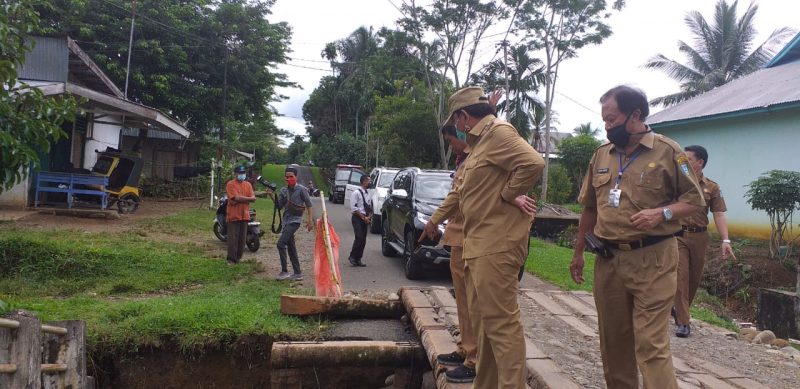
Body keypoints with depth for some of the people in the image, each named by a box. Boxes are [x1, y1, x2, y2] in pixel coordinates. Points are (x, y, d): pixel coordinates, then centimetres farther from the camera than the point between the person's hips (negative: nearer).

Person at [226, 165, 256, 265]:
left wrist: (240, 199, -13)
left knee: (242, 238, 8)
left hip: (244, 215, 5)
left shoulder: (248, 184, 12)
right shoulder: (230, 184, -4)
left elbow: (253, 198, 0)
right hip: (233, 215, -5)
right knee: (233, 238, -5)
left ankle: (239, 257, 19)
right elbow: (236, 198, -16)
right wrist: (247, 198, -8)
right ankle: (231, 259, 0)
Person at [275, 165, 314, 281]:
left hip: (294, 220, -7)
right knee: (291, 248, 9)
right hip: (286, 221, 7)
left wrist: (310, 219, -9)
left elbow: (309, 205, -4)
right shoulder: (283, 190, 11)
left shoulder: (301, 189, -6)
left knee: (281, 243, -17)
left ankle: (284, 271, -10)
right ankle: (298, 273, 17)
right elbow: (279, 206, 9)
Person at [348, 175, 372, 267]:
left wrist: (369, 217, 0)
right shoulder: (356, 193, -8)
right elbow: (353, 208, -13)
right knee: (359, 238, -16)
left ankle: (358, 259, 13)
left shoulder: (368, 195, 14)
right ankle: (352, 257, -3)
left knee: (363, 240, 5)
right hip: (357, 218, -7)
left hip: (365, 219, 7)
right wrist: (363, 217, -14)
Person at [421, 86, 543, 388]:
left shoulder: (499, 132, -10)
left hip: (497, 245, -11)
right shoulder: (480, 141, 23)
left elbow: (533, 163, -26)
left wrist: (508, 194, -15)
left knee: (501, 321, -8)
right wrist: (435, 221, 31)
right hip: (478, 244, 11)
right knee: (482, 319, 15)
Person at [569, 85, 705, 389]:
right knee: (613, 340, 14)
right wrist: (578, 252, 18)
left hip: (652, 260, -5)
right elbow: (590, 207, 17)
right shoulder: (601, 155, 10)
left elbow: (694, 199, 0)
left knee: (651, 344, -7)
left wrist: (662, 213, -19)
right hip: (608, 259, 5)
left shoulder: (667, 151, -4)